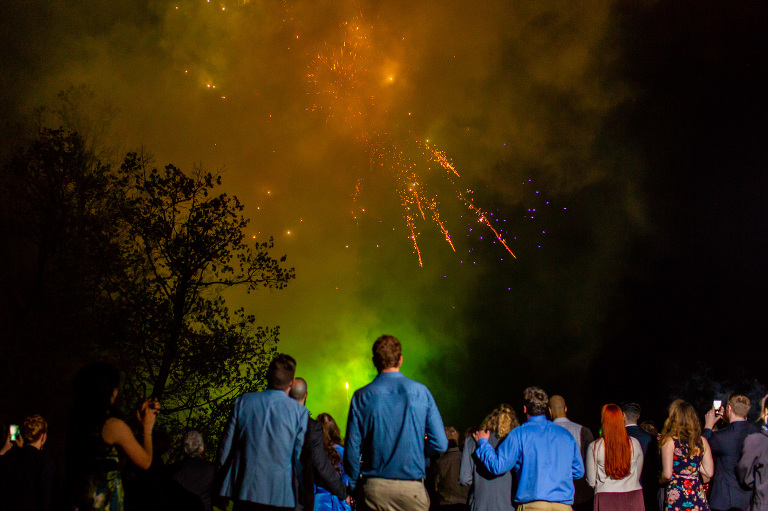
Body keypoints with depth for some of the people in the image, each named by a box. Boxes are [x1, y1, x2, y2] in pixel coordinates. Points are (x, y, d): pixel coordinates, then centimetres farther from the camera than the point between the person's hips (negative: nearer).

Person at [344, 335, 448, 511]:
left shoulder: (361, 397, 0)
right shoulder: (420, 392, 0)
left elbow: (352, 449, 0)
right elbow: (440, 444, -1)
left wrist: (354, 486, 12)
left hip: (373, 489, 1)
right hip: (412, 488, -1)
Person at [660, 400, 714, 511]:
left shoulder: (670, 441, -8)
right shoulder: (702, 441, 5)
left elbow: (667, 474, -11)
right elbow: (709, 473, 7)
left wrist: (661, 480, 10)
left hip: (676, 495, -4)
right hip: (697, 493, 4)